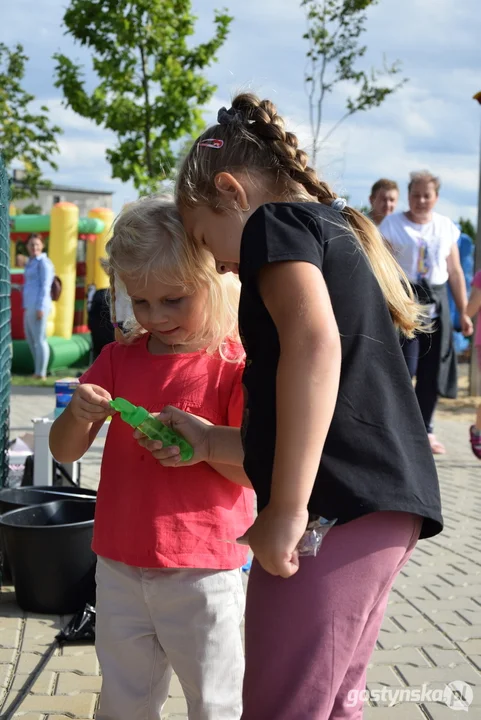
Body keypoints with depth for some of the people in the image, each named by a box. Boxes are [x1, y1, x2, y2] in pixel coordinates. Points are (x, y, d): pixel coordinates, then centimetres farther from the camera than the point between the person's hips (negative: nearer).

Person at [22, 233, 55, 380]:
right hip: (29, 305, 10)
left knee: (39, 339, -5)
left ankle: (41, 373, 0)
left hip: (38, 305, -10)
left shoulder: (43, 262, -8)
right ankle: (38, 370, 28)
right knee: (30, 337, 18)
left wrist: (40, 307, -19)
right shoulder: (31, 262, 19)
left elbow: (45, 286, -14)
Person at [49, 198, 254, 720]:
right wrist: (78, 414, -17)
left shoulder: (236, 365, -9)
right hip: (120, 568, 4)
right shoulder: (120, 357, 5)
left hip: (202, 573, -4)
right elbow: (64, 451, 5)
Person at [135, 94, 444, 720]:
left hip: (336, 503, -10)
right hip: (388, 503, 10)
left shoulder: (278, 220, 0)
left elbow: (314, 342, -22)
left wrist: (286, 508, -23)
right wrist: (209, 442, 26)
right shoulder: (338, 236, 28)